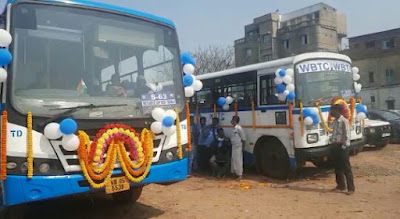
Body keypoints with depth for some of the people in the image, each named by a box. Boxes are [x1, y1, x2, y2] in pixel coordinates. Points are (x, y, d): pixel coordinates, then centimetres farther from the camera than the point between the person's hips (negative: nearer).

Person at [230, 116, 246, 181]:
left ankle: (240, 175, 4)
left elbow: (243, 139, -14)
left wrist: (243, 147, -13)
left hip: (238, 147, -9)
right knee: (234, 160, 13)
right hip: (234, 147, 9)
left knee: (238, 160, -4)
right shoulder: (234, 128, 11)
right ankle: (235, 173, 24)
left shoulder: (239, 128, -15)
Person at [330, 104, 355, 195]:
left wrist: (343, 147, -15)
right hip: (335, 146, 8)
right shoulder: (334, 121, 11)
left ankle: (351, 188, 5)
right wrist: (332, 142, 8)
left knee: (346, 168, -2)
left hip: (342, 147, -8)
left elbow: (347, 136, -15)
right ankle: (341, 185, 26)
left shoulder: (344, 121, -14)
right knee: (337, 167, 14)